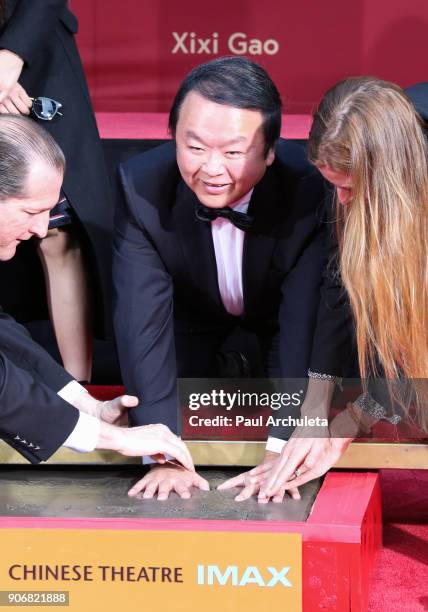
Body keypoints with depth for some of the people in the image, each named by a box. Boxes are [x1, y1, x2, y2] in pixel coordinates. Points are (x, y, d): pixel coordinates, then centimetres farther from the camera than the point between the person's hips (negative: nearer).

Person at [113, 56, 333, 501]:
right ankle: (228, 369, 23)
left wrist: (279, 451, -44)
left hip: (279, 308, -1)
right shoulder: (142, 187, -36)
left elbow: (302, 324, -37)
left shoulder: (309, 188, -40)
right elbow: (142, 325, -35)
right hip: (193, 308, 1)